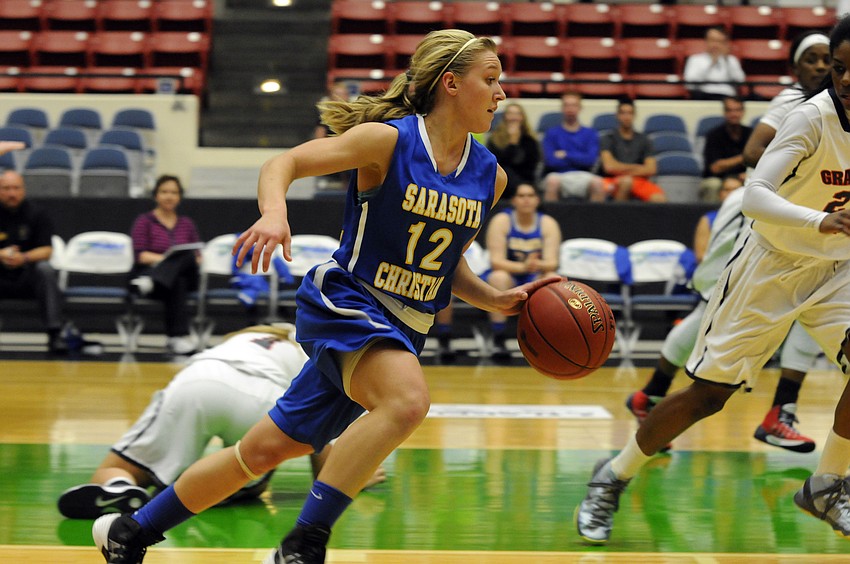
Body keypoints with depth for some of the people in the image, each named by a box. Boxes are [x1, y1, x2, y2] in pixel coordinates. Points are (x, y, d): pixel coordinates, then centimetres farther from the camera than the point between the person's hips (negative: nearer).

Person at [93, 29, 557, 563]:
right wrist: (275, 213, -30)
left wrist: (498, 299, 4)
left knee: (266, 448, 10)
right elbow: (283, 164, -10)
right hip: (343, 301, -6)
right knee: (408, 399, -35)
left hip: (401, 332, 7)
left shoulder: (489, 175, 7)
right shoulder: (388, 140, -11)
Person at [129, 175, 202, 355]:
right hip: (147, 272, -3)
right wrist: (164, 258, -21)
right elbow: (140, 255, -3)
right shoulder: (144, 222, 10)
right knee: (178, 283, -40)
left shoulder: (187, 223, 23)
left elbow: (197, 256, 17)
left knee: (186, 255, -35)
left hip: (183, 275, 3)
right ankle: (179, 335, -54)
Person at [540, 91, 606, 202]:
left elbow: (591, 160, -1)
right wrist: (579, 159, 0)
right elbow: (551, 161, -4)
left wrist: (565, 155, -2)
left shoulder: (590, 133, 13)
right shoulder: (552, 133, 9)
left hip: (582, 176, 1)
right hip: (559, 175, -1)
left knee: (598, 183, -32)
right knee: (552, 181, -37)